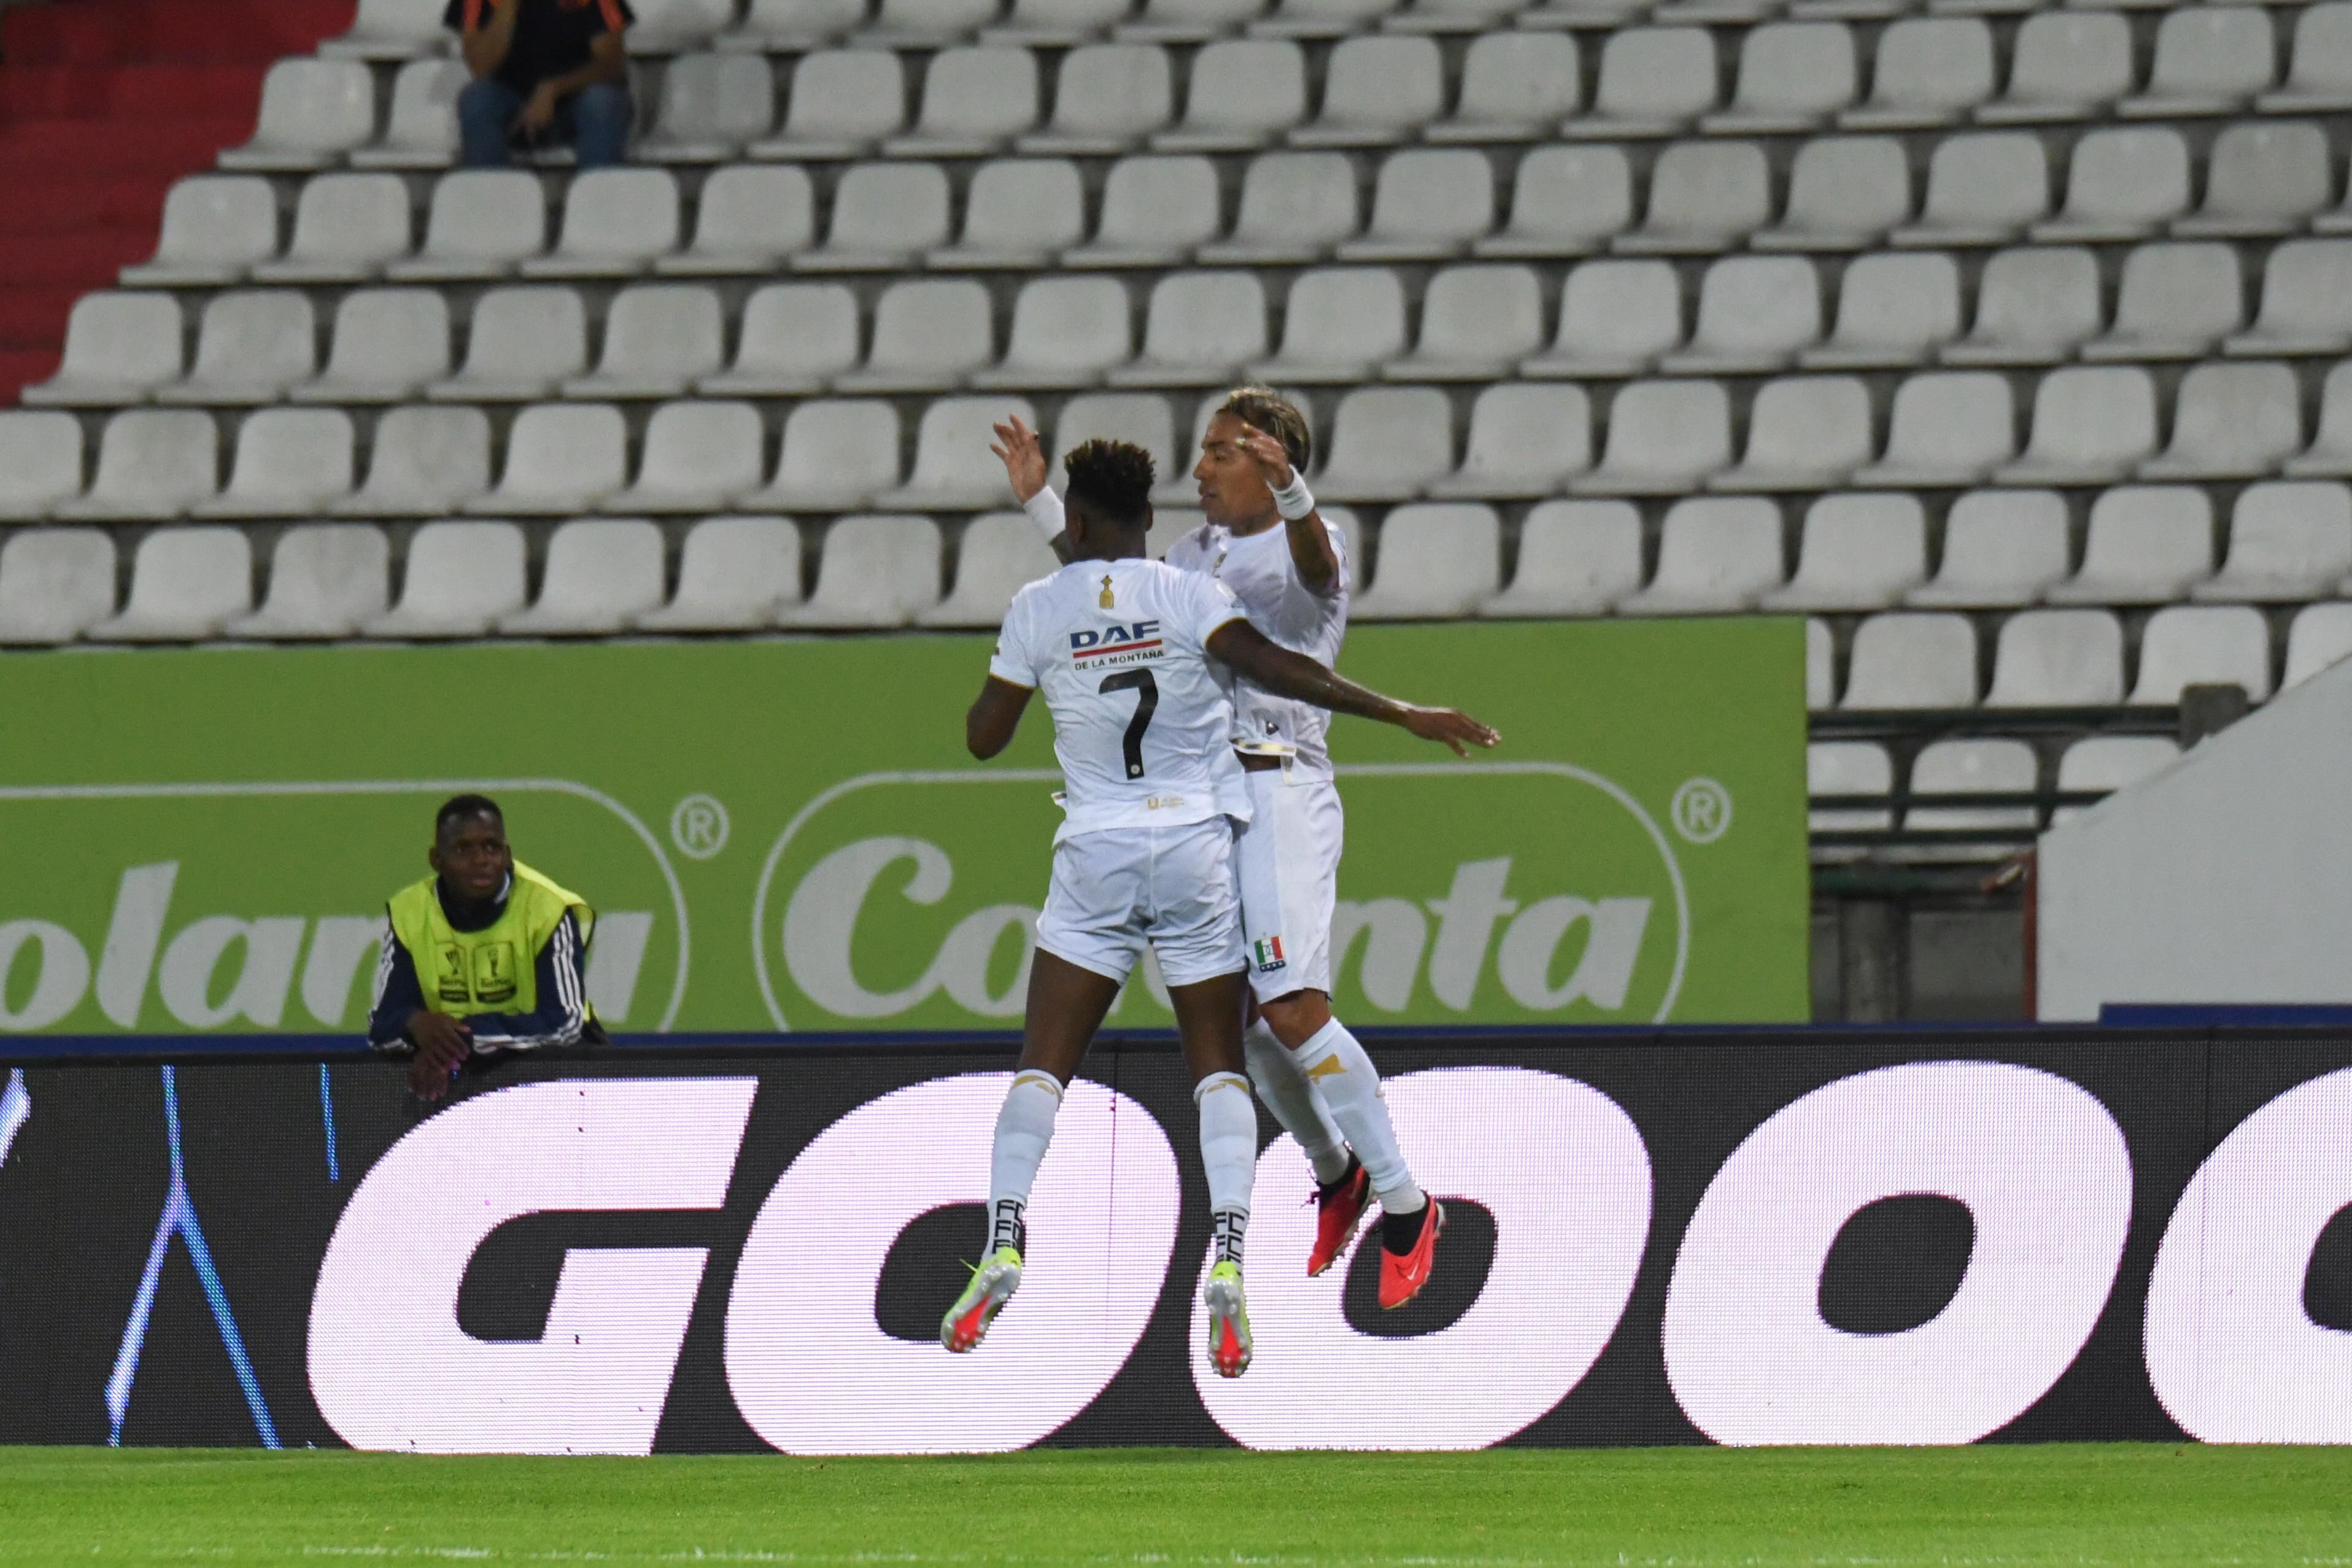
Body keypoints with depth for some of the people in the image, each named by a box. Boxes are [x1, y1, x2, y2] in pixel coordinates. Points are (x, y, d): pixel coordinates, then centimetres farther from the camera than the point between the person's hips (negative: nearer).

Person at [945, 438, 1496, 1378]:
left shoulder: (1039, 610, 1)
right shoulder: (1189, 596, -3)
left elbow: (983, 738, 6)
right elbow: (1271, 667, -17)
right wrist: (1401, 714, -17)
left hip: (1095, 854, 0)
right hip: (1197, 844, 0)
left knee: (1044, 1064, 5)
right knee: (1217, 1066, 6)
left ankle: (1004, 1241, -15)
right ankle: (1228, 1258, -14)